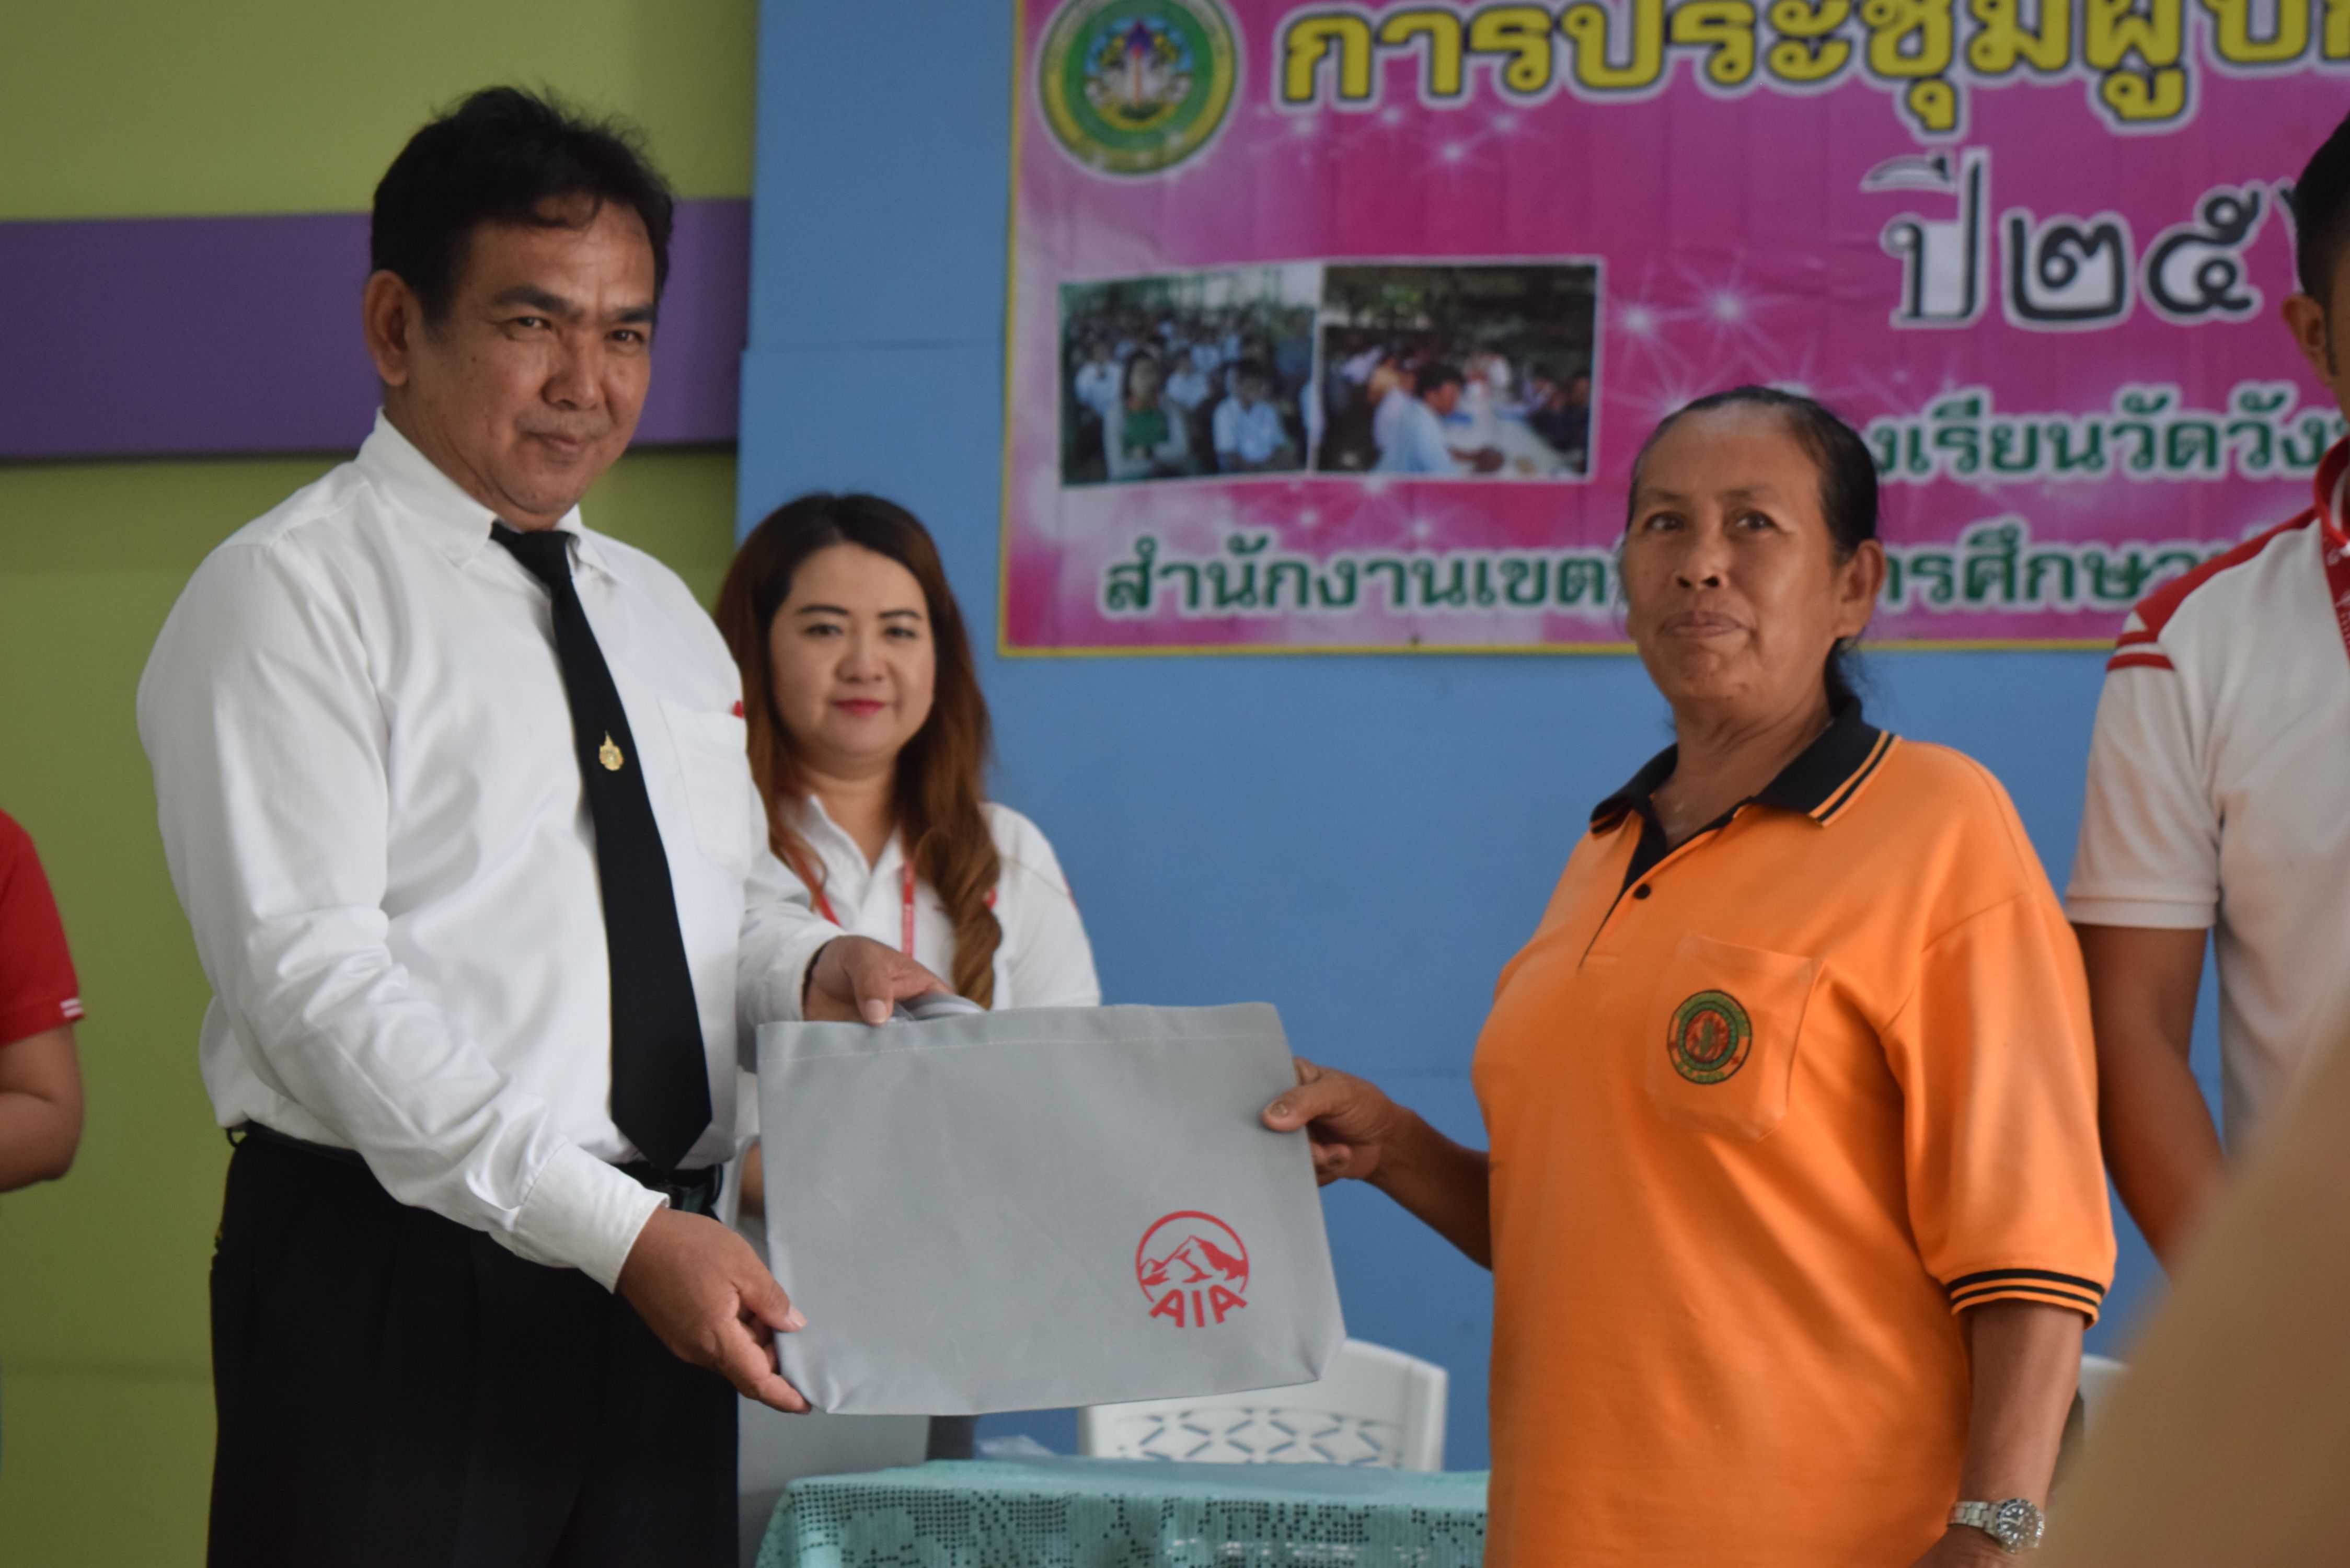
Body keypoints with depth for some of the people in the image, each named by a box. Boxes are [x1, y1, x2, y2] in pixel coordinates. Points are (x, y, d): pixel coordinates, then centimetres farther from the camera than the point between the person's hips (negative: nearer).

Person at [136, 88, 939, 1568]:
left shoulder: (664, 612, 17)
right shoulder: (291, 596, -6)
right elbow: (315, 977, -16)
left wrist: (816, 964, -1)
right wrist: (618, 1230, -23)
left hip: (665, 1279, 7)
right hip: (396, 1285, -6)